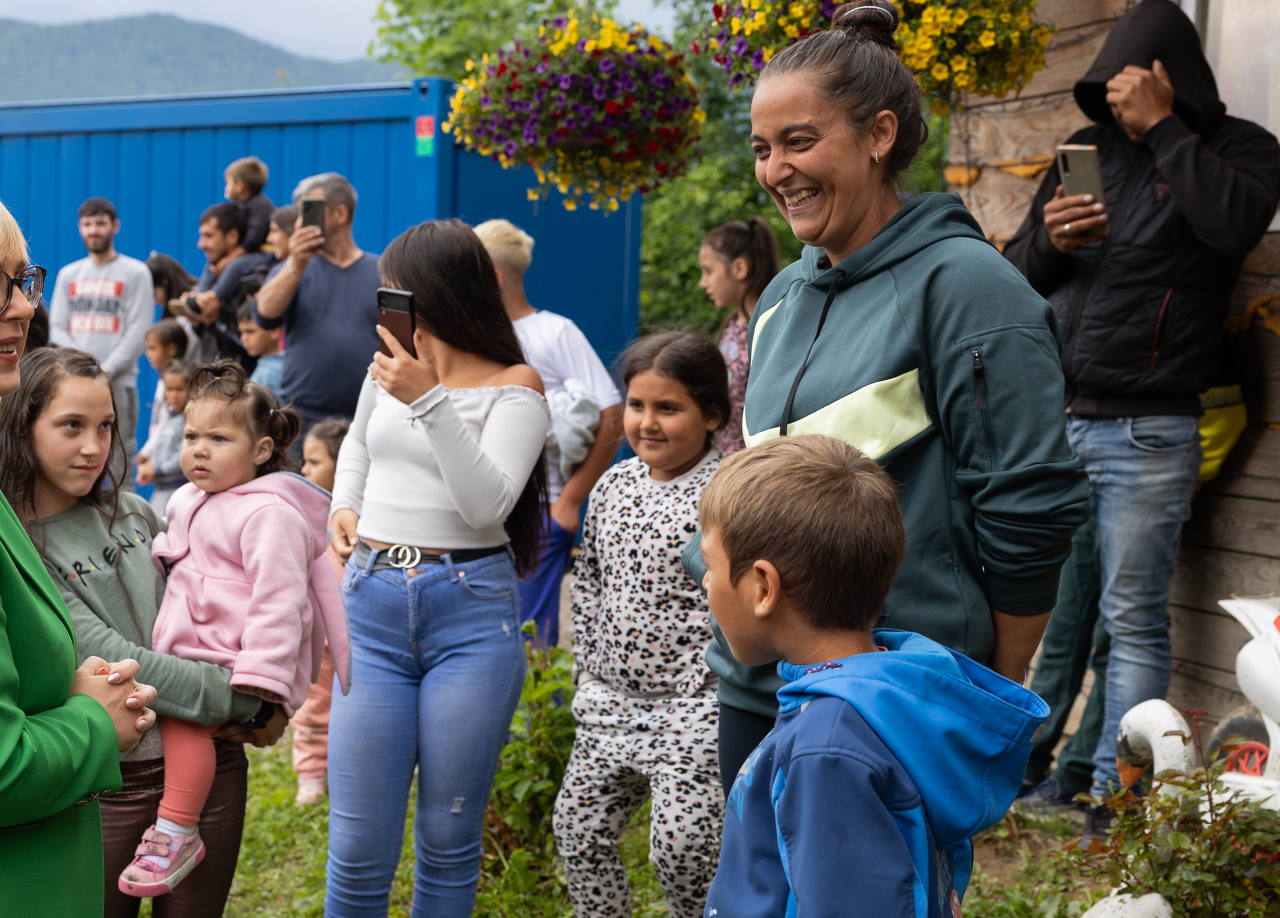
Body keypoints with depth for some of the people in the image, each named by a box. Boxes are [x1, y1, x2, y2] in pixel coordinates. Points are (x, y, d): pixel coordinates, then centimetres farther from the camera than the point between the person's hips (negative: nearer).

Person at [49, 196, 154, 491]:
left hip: (118, 382, -4)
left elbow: (138, 331, -3)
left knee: (119, 461, -7)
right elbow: (57, 329, 11)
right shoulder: (68, 275, 17)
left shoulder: (135, 273, 4)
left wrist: (105, 371, -12)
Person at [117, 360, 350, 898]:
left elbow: (277, 599, -23)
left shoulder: (269, 514, -16)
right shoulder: (190, 501, 14)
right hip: (190, 651, 11)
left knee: (183, 710, -27)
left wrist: (260, 677, -27)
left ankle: (177, 833, -25)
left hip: (234, 660, -11)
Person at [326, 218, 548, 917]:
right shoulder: (391, 363, 12)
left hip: (471, 610, -3)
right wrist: (344, 506, 15)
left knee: (448, 839, 5)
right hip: (370, 603, 3)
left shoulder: (513, 386, -3)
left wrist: (429, 400, -24)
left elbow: (486, 504, -17)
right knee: (359, 847, 0)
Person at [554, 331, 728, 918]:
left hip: (690, 708, -7)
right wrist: (588, 668, 14)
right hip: (611, 700, 7)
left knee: (682, 846, -8)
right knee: (579, 827, 11)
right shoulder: (614, 485, 8)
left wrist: (707, 680, -16)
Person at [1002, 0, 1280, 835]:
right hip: (1051, 416, 5)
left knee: (1134, 618, -3)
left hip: (1146, 433, -5)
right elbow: (1014, 278, 17)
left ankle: (1110, 799, 2)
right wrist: (1047, 240, -5)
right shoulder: (1089, 149, 15)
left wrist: (1163, 127, -16)